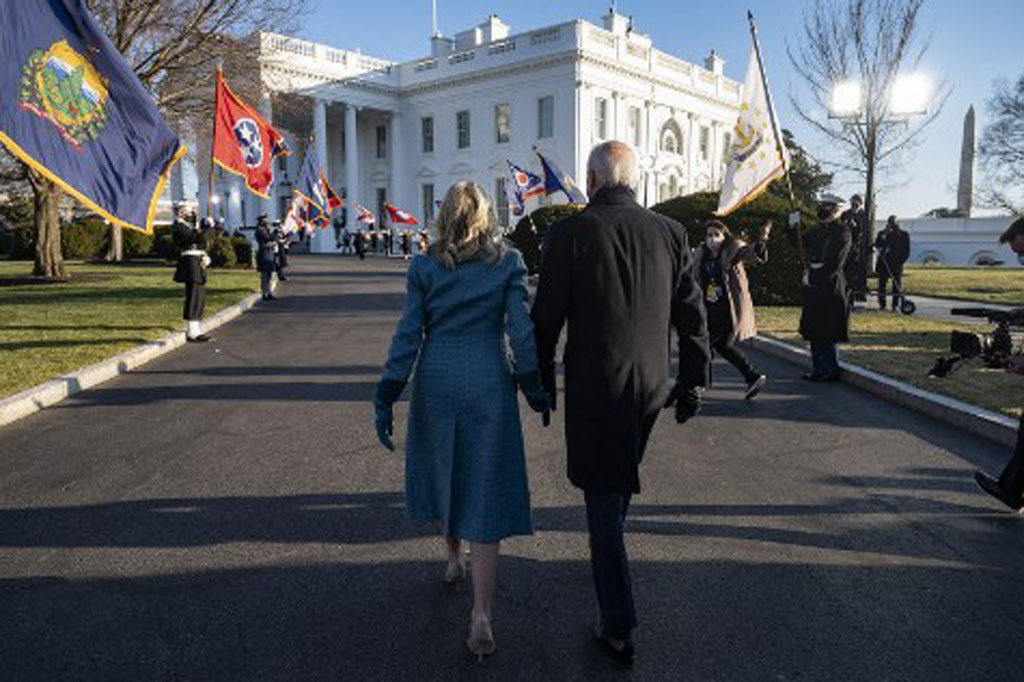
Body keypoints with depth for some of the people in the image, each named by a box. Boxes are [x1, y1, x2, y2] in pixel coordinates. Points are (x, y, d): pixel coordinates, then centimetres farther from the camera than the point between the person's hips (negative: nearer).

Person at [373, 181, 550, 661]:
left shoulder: (424, 267, 1)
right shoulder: (508, 263, -1)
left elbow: (408, 335, -2)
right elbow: (521, 330, -6)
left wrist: (386, 397, 0)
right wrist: (533, 386, 3)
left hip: (436, 384, 2)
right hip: (489, 385, -1)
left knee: (443, 472, 22)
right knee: (485, 490, 1)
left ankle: (453, 560, 43)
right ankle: (480, 617, -1)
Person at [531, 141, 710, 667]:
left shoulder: (569, 233, -11)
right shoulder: (670, 233, -1)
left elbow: (547, 317, -8)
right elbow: (692, 316, 2)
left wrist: (542, 378, 5)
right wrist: (693, 382, 11)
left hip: (593, 386, -4)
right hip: (650, 385, 5)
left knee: (603, 499, 5)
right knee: (620, 478, 27)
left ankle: (619, 629, 12)